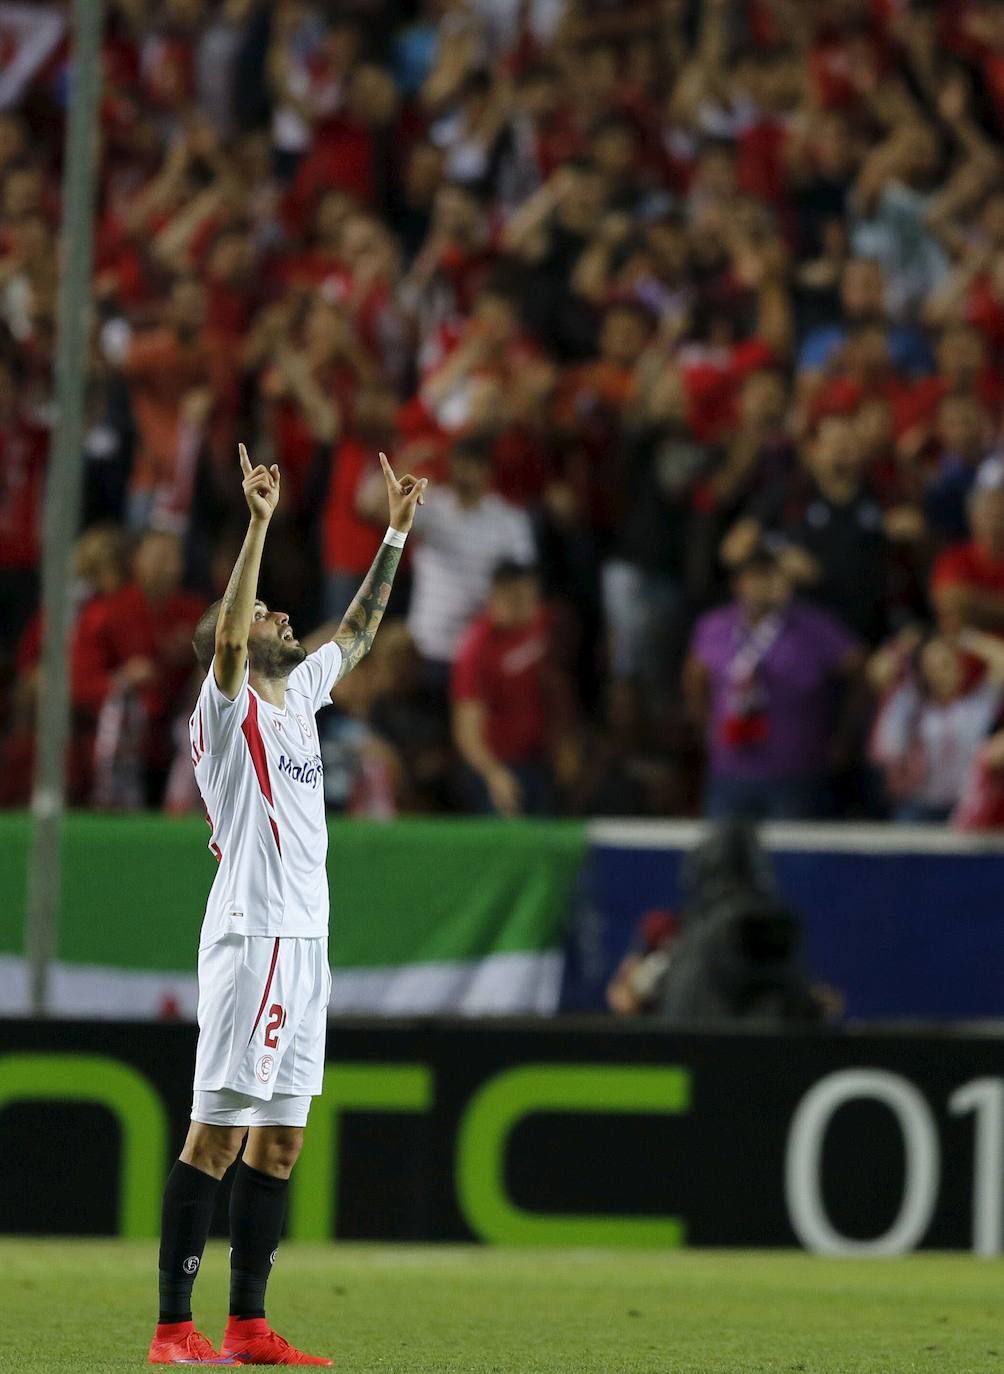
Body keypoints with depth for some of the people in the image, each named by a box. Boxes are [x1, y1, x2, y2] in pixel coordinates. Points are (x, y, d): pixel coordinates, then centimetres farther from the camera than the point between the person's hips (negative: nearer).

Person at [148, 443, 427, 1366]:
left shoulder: (298, 695, 18)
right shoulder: (228, 706, -4)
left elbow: (358, 632, 31)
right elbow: (227, 637, -23)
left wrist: (396, 531, 28)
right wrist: (259, 524, -29)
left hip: (306, 941, 9)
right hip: (253, 936, -9)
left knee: (280, 1140, 8)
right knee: (217, 1133, -10)